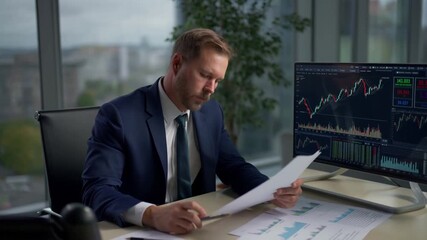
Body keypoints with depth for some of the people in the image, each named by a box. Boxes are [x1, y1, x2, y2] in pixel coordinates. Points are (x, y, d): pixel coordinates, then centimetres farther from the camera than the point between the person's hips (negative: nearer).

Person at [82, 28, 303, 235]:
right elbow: (97, 191, -22)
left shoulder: (212, 112, 5)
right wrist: (152, 215, -40)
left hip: (199, 230, 5)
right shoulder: (118, 115, -14)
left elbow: (234, 167, 9)